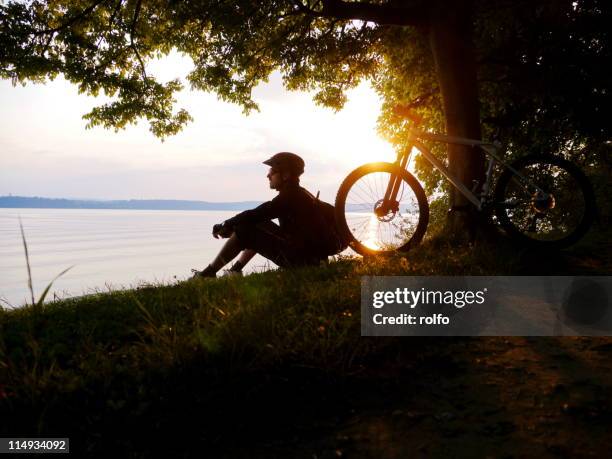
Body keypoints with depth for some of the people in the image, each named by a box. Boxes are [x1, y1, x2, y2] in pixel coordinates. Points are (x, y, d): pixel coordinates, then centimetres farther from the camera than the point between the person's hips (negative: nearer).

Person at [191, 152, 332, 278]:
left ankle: (208, 273, 2)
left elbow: (253, 215, -20)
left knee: (244, 231, -8)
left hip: (302, 260, -9)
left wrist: (225, 225, -6)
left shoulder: (290, 196, -17)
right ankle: (235, 270, 17)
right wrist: (231, 225, 8)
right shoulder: (297, 194, 14)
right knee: (259, 226, 18)